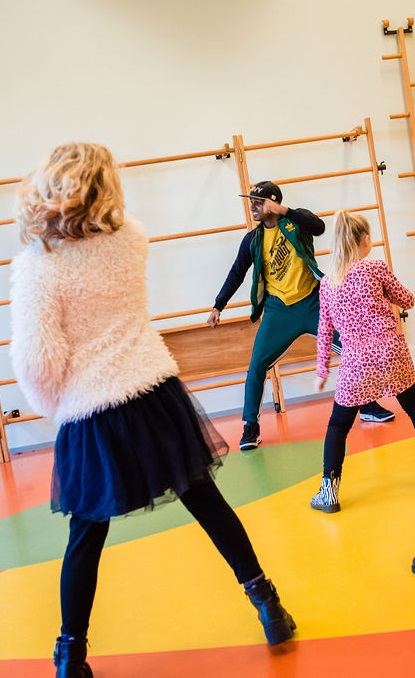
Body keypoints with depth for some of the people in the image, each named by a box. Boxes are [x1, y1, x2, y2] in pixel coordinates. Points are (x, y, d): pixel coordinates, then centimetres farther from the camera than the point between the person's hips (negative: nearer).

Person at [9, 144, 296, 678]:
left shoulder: (35, 265, -13)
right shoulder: (130, 239, -1)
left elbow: (35, 360, -15)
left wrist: (55, 407, 2)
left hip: (90, 418, -2)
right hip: (156, 394, 3)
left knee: (86, 537, 12)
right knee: (206, 501, 16)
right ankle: (266, 603, 27)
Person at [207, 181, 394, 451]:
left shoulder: (296, 219, -2)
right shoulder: (253, 239, 4)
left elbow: (319, 227, -24)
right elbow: (236, 275, 8)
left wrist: (284, 212, -31)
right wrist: (218, 307, 4)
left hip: (313, 302, -1)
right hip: (279, 309, 1)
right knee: (257, 366, -9)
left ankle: (368, 405, 22)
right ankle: (251, 426, 5)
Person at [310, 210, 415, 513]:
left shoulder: (327, 283, 7)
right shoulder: (376, 267, -2)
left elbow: (325, 331, 10)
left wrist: (322, 370, 17)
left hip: (356, 363, 1)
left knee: (337, 426, 12)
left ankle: (329, 491, 6)